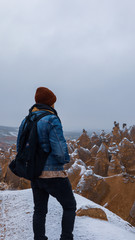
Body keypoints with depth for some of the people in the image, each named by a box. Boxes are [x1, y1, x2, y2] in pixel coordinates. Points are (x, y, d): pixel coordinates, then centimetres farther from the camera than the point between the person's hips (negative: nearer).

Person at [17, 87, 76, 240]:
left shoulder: (26, 121, 4)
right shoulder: (52, 120, -19)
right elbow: (60, 151, -25)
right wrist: (65, 159, -2)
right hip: (53, 175, -7)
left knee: (40, 210, 21)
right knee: (70, 206, 15)